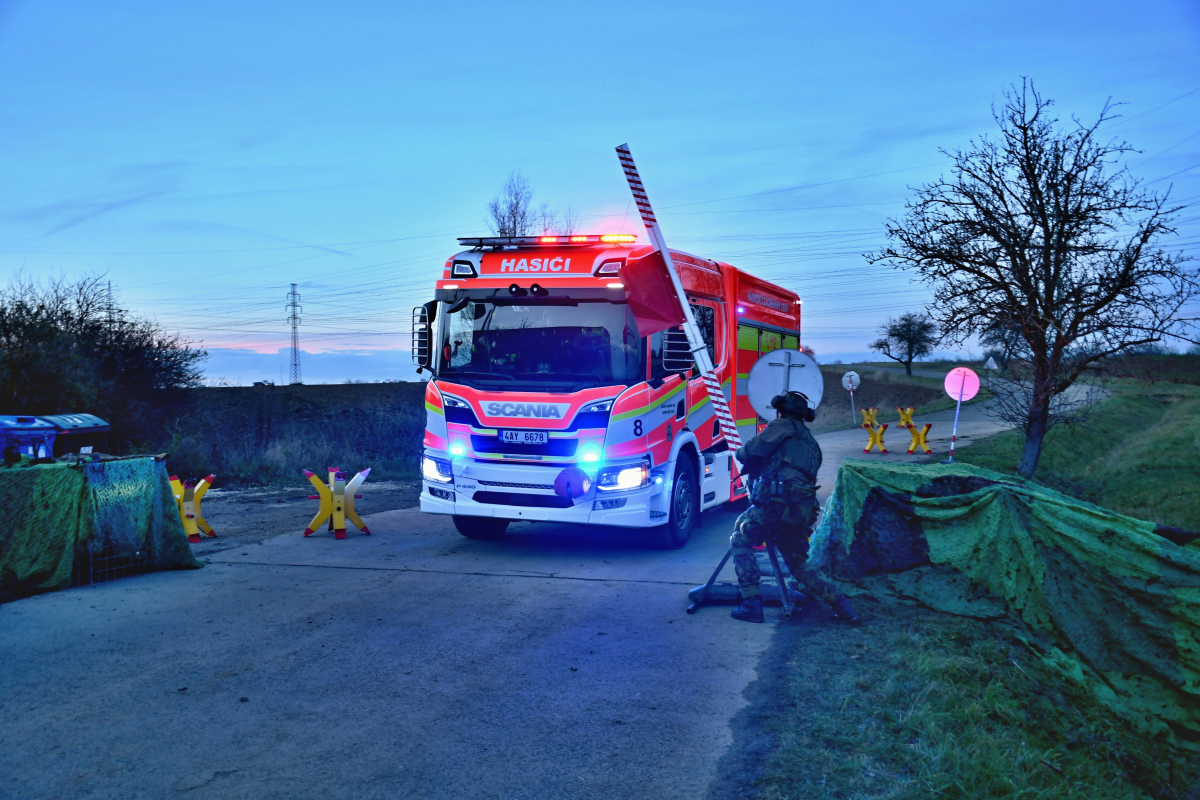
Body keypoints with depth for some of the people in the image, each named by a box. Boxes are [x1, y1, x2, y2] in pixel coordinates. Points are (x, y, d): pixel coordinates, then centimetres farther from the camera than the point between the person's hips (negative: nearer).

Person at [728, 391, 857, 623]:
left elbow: (754, 450, -6)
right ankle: (840, 602, 5)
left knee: (740, 540, 7)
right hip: (804, 511, 8)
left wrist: (740, 452, 18)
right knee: (798, 565, 20)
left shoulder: (784, 426, 6)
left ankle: (752, 604, -2)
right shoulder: (810, 442, 29)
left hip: (778, 503, -8)